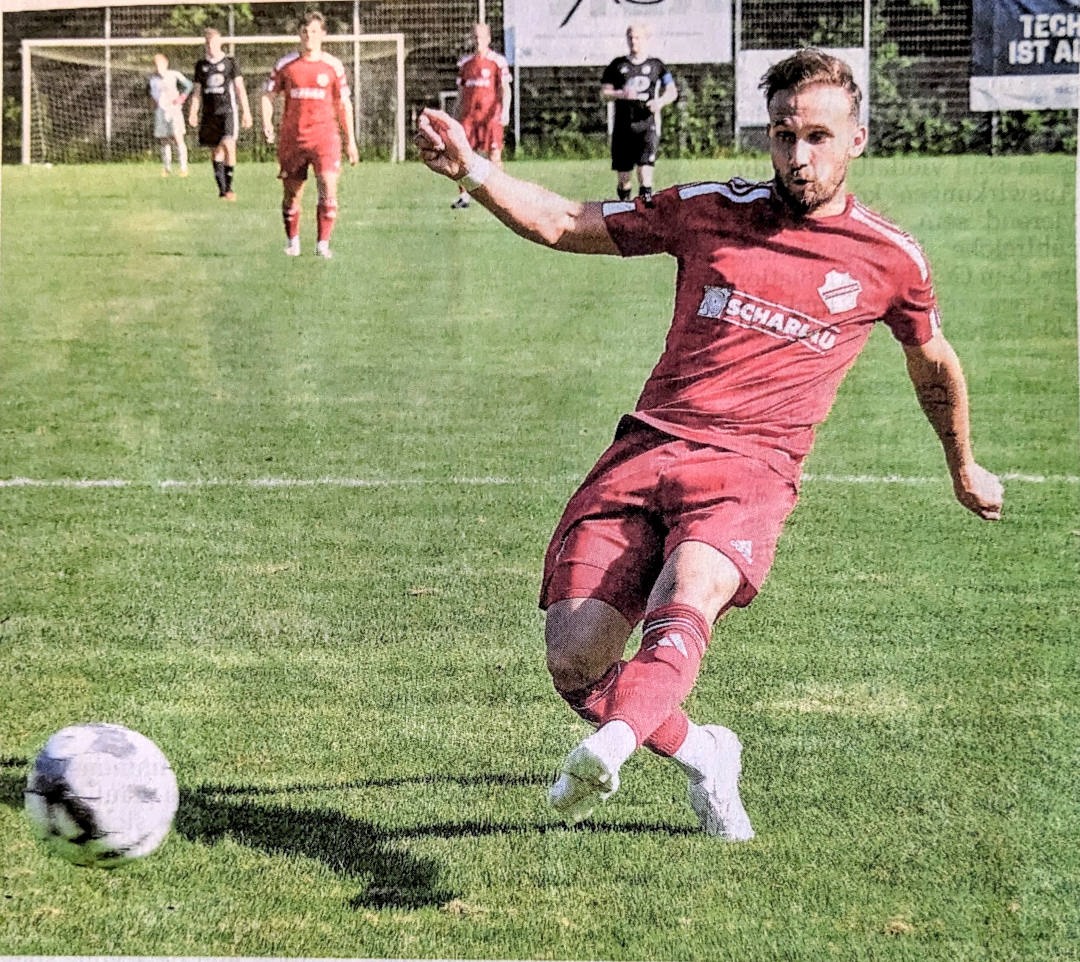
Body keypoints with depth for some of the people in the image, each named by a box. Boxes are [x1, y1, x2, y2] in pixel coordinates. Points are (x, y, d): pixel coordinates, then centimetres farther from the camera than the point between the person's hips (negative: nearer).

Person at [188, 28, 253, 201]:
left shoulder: (230, 62, 4)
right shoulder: (201, 65, 12)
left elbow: (240, 88, 3)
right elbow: (197, 92, 17)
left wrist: (246, 112, -1)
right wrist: (193, 113, 6)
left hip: (228, 110, -4)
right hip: (209, 113, 4)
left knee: (228, 145, -20)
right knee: (216, 151, 5)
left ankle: (229, 185, -14)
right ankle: (222, 189, 11)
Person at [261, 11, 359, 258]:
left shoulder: (333, 66, 5)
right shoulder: (286, 64, 5)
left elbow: (344, 104, 12)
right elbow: (268, 94, 10)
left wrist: (350, 140, 11)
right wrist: (266, 122, -9)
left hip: (324, 135, -1)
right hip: (291, 137, 1)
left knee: (328, 188, -17)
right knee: (291, 193, 6)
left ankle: (323, 244, -12)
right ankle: (292, 242, 24)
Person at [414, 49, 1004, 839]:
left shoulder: (890, 260, 11)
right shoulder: (712, 211, 11)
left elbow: (933, 363, 30)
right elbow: (565, 225, 14)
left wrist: (964, 468, 41)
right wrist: (473, 170, -2)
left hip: (751, 468, -2)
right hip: (647, 447, 2)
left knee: (683, 606, -35)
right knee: (573, 660, -12)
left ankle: (610, 748, -61)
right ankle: (703, 756, 15)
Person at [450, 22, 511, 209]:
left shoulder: (498, 61, 0)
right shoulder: (465, 63, 14)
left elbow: (505, 88, -3)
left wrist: (505, 111, -16)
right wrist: (455, 116, 18)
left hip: (490, 115, -4)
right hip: (468, 114, 4)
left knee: (493, 155, -2)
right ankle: (463, 197, 1)